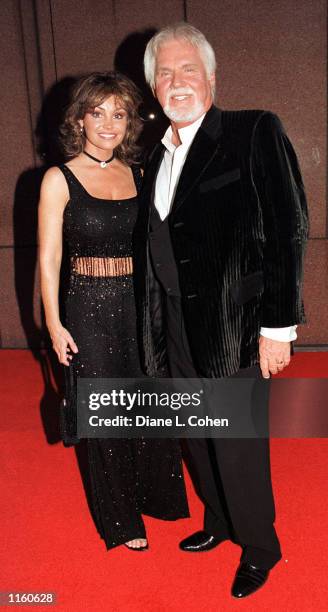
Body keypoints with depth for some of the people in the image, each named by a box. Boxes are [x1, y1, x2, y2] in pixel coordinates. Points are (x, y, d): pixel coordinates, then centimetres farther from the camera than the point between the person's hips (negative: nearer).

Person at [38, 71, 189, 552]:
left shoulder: (138, 175, 6)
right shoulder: (59, 179, -6)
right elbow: (49, 257, -6)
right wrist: (54, 323, -9)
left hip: (142, 304, 4)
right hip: (92, 308, -4)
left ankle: (153, 496, 41)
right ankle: (120, 520, 32)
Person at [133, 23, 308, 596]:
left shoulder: (255, 132, -8)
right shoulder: (157, 156, 12)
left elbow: (287, 229, -13)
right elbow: (154, 244, 13)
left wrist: (278, 324, -16)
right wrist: (155, 327, 10)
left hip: (233, 325, -6)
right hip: (177, 327, 7)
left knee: (239, 446, 5)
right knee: (198, 437, 20)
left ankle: (259, 548, 32)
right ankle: (219, 521, 45)